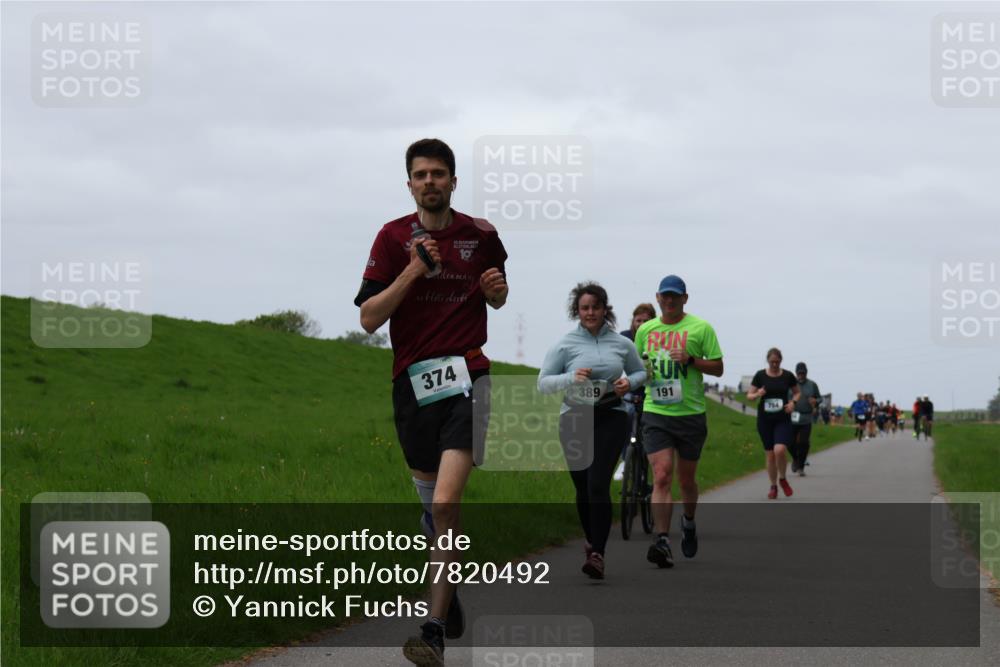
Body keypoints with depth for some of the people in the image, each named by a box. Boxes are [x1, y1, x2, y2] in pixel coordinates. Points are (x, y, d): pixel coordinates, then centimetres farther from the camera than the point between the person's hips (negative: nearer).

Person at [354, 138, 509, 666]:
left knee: (445, 503, -18)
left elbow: (499, 300, 24)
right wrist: (412, 272, -15)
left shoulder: (481, 235, 7)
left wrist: (497, 290, 0)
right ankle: (450, 598, 40)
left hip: (467, 377, -2)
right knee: (430, 499, 14)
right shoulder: (393, 237, 3)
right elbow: (368, 318, -3)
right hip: (412, 380, 2)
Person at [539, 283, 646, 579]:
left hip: (611, 417, -1)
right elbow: (543, 382, 0)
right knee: (583, 488, 8)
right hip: (575, 418, 1)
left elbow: (640, 372, 22)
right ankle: (592, 541, 33)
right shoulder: (565, 344, 1)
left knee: (598, 484, -16)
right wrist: (571, 378, -18)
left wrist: (629, 382, -1)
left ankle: (597, 554, -20)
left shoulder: (622, 344, 7)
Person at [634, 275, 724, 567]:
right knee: (662, 477, -14)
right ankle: (662, 542, -20)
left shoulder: (700, 327, 0)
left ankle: (689, 522, 42)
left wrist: (691, 359, -16)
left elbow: (718, 368, 1)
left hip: (691, 413, -1)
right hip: (656, 413, 1)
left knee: (686, 480, 12)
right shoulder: (645, 330, 10)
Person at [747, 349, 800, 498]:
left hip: (783, 419, -1)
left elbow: (797, 393, 15)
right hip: (765, 419, 1)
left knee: (780, 450, -20)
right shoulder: (760, 376, 0)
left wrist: (793, 402, -6)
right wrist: (757, 394, -18)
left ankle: (782, 479, 6)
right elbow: (749, 395, 4)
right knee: (769, 454, 3)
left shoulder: (788, 376, 1)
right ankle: (773, 486, 20)